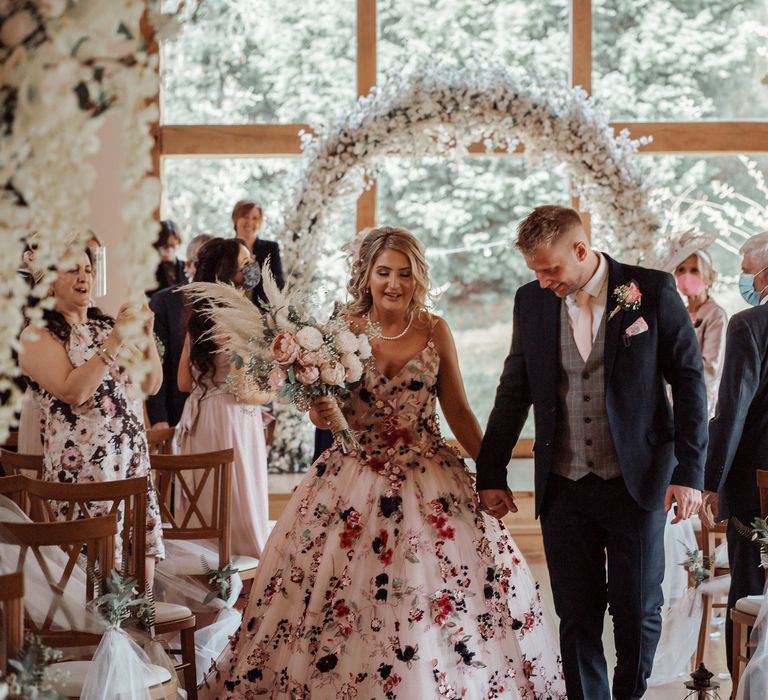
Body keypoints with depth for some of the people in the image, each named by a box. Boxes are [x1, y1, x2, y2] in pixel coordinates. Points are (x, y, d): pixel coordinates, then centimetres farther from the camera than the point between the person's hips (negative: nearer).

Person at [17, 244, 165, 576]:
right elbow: (72, 392, -17)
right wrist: (114, 343, -18)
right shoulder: (38, 335, -3)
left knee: (144, 539, 0)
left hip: (134, 454, 6)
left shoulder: (106, 325, 15)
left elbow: (151, 384, 13)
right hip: (83, 463, -5)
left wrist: (146, 336, -2)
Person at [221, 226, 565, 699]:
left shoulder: (435, 331, 2)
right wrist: (325, 410, -21)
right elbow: (328, 413, 2)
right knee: (346, 590, -2)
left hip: (428, 479, 1)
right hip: (356, 479, -1)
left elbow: (458, 411, 7)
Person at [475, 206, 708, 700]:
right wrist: (491, 475, 12)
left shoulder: (653, 290, -5)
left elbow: (689, 381, -3)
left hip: (636, 483, -2)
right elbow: (514, 393, 11)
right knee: (577, 616, 6)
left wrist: (690, 471, -8)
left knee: (639, 612, 3)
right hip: (564, 489, 3)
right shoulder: (532, 301, 4)